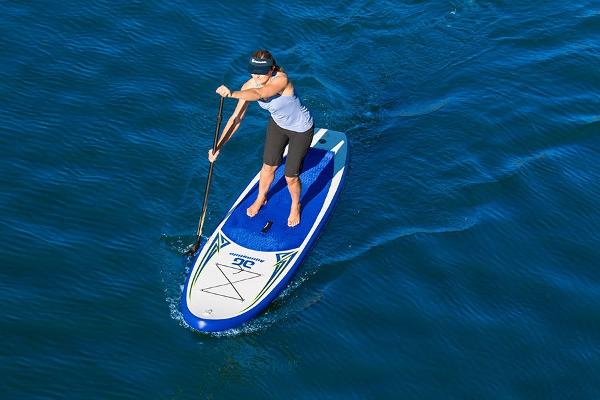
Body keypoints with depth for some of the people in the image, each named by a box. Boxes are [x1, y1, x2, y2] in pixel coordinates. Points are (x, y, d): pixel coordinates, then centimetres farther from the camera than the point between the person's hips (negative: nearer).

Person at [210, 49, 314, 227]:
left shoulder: (281, 80, -38)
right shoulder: (249, 86, -20)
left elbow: (258, 94, -56)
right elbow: (236, 118, -18)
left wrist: (232, 93, -73)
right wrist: (218, 146, -23)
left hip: (301, 129, -5)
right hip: (277, 124, 5)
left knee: (290, 177, 4)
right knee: (268, 167, 16)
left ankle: (295, 206, 36)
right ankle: (261, 199, 47)